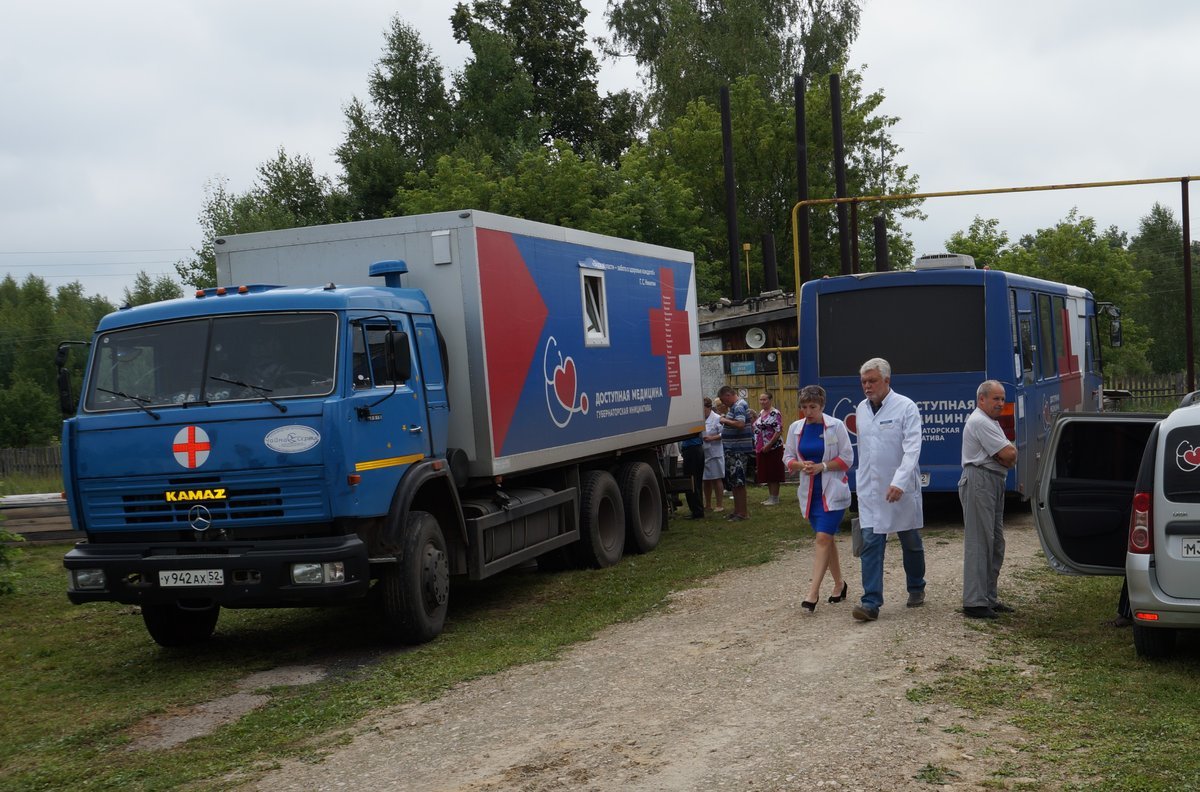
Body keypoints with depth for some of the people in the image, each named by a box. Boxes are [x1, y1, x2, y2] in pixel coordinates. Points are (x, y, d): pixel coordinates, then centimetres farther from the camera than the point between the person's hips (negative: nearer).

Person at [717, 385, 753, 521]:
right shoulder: (735, 406, 17)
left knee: (738, 481, -8)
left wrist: (725, 421, -18)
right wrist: (726, 419, 10)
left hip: (738, 450, -11)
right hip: (732, 449, 11)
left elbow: (740, 424, -29)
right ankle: (737, 510, 23)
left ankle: (743, 512, -4)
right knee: (732, 481, 15)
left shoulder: (739, 406, -16)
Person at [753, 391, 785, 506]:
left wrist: (769, 445, -21)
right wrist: (757, 446, 12)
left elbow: (779, 431, -19)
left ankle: (774, 498, 4)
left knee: (773, 474, -2)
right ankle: (770, 496, 21)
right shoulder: (761, 413, 13)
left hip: (773, 448, -8)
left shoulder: (775, 413, -13)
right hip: (761, 448, 8)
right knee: (766, 474, 12)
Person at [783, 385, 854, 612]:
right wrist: (800, 465, -11)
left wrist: (822, 467, -17)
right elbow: (788, 458, 10)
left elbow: (847, 459, -5)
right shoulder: (795, 429, 5)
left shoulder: (836, 426, -7)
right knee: (826, 539, 13)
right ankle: (839, 584, 29)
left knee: (823, 538, -14)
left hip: (833, 491, -5)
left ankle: (812, 593, -18)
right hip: (810, 491, 5)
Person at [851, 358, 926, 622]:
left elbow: (912, 449, -19)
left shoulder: (905, 407, -11)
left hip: (901, 490, -4)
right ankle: (871, 602, -8)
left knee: (911, 543, 12)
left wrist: (899, 483, -30)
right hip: (870, 490, 4)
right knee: (871, 544, -5)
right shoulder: (861, 409, 6)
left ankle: (916, 589, 34)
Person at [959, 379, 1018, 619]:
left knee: (995, 543, 14)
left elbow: (1009, 457, 14)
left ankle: (988, 597, 21)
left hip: (994, 484, 11)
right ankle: (974, 603, -11)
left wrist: (1007, 453, -7)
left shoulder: (990, 422, 21)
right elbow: (1009, 454, -17)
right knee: (979, 543, -11)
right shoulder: (979, 422, -13)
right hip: (980, 482, -11)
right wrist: (1011, 451, 4)